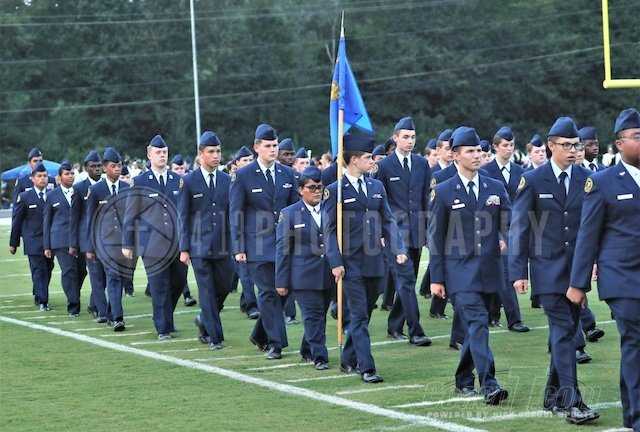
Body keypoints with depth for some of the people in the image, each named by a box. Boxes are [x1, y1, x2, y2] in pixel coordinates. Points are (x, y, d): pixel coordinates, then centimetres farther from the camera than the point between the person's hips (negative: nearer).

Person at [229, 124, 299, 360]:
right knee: (268, 292, -6)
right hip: (258, 244, -4)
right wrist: (238, 248, -6)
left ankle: (260, 334, 26)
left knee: (282, 290, 6)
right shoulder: (242, 176, -2)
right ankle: (275, 343, -2)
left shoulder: (287, 174, 9)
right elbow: (236, 214, -1)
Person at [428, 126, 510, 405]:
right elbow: (435, 237, 1)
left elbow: (509, 227, 7)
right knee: (478, 323, -16)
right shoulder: (442, 192, 0)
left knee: (476, 327, 12)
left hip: (489, 270, 4)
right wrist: (436, 278, -3)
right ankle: (488, 384, -20)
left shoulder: (496, 188, 9)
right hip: (460, 271, -4)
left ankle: (463, 380, 28)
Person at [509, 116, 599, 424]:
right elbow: (519, 228, -3)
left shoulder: (586, 179, 6)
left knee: (566, 332, 9)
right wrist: (519, 272, -9)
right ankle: (571, 401, -14)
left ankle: (554, 396, 21)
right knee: (563, 331, -11)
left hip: (577, 269, 4)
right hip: (548, 268, -4)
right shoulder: (532, 181, -4)